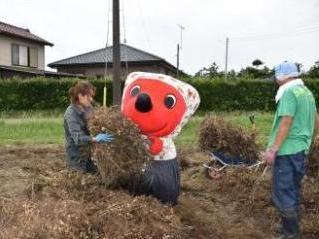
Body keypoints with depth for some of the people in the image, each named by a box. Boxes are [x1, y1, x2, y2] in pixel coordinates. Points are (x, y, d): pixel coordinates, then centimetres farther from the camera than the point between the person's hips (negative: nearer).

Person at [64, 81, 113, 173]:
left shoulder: (86, 110, 8)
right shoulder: (71, 113, -17)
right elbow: (78, 138, -28)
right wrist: (95, 139, -44)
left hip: (87, 155, 8)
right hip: (77, 158, -7)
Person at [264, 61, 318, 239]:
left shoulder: (289, 92, -14)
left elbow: (286, 123, -21)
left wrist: (272, 149, -19)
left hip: (287, 151, -9)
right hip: (300, 150, 9)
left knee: (283, 193, -1)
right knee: (293, 191, 18)